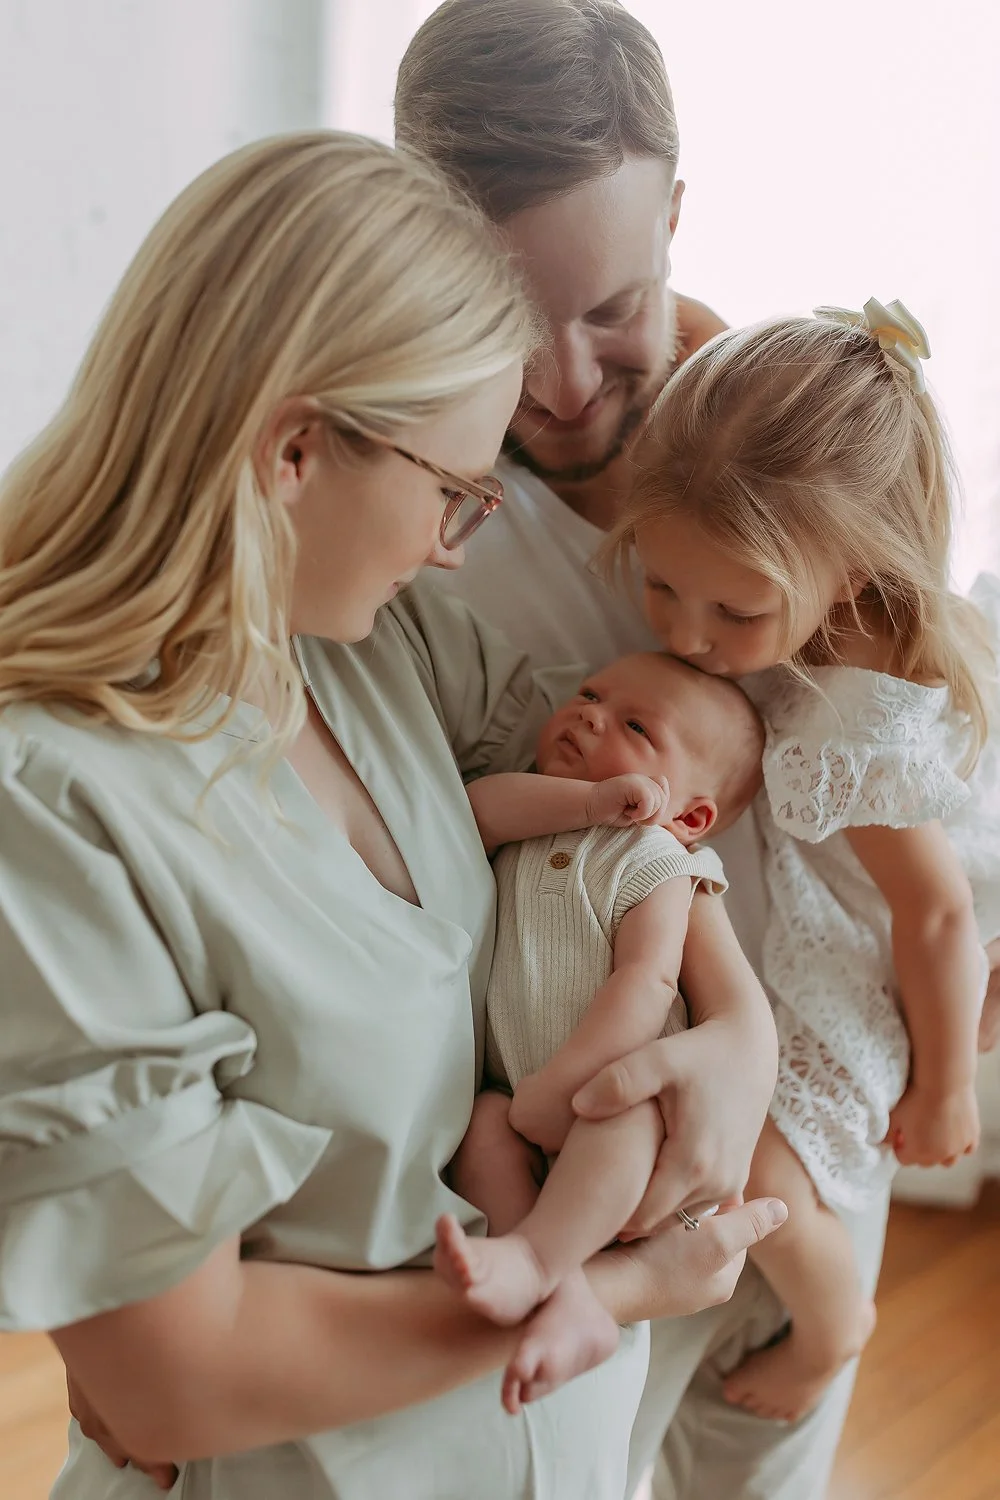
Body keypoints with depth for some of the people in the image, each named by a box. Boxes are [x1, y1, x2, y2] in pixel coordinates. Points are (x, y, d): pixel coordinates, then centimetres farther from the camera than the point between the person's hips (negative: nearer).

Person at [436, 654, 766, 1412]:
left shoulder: (652, 860, -5)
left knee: (623, 1116, -35)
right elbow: (476, 808, -10)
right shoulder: (521, 827, 13)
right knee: (482, 1126, -25)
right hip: (519, 1095, 5)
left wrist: (561, 1086, -26)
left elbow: (646, 983, -18)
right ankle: (568, 1304, -34)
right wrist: (591, 800, -17)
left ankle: (530, 1260, -45)